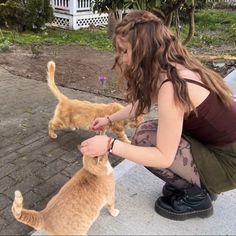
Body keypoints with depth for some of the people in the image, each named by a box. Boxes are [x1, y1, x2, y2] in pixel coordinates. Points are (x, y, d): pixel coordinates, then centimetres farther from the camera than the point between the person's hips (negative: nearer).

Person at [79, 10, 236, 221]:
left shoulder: (171, 86, -30)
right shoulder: (173, 66, -1)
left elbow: (164, 158, -25)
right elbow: (142, 103, 18)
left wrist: (111, 145, -21)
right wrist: (109, 119, 25)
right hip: (214, 142, 8)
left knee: (144, 140, -13)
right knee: (150, 130, 7)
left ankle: (196, 197, 5)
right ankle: (202, 184, 16)